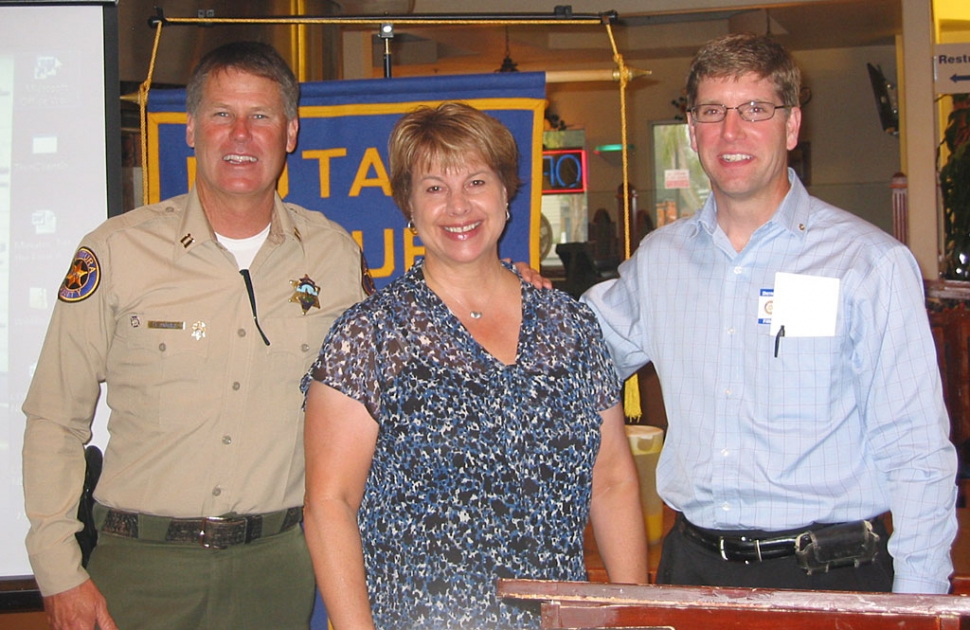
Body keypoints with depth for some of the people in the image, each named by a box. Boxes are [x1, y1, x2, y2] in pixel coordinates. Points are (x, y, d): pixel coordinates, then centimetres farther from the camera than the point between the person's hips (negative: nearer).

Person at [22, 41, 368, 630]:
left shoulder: (336, 254, 1)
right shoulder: (116, 251, -5)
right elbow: (55, 420, -1)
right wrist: (60, 571, -5)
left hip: (279, 562, 2)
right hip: (143, 563, -1)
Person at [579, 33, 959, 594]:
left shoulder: (873, 264, -6)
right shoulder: (658, 259, 6)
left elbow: (916, 452, -7)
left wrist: (917, 604, -12)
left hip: (829, 570, -3)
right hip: (691, 566, 4)